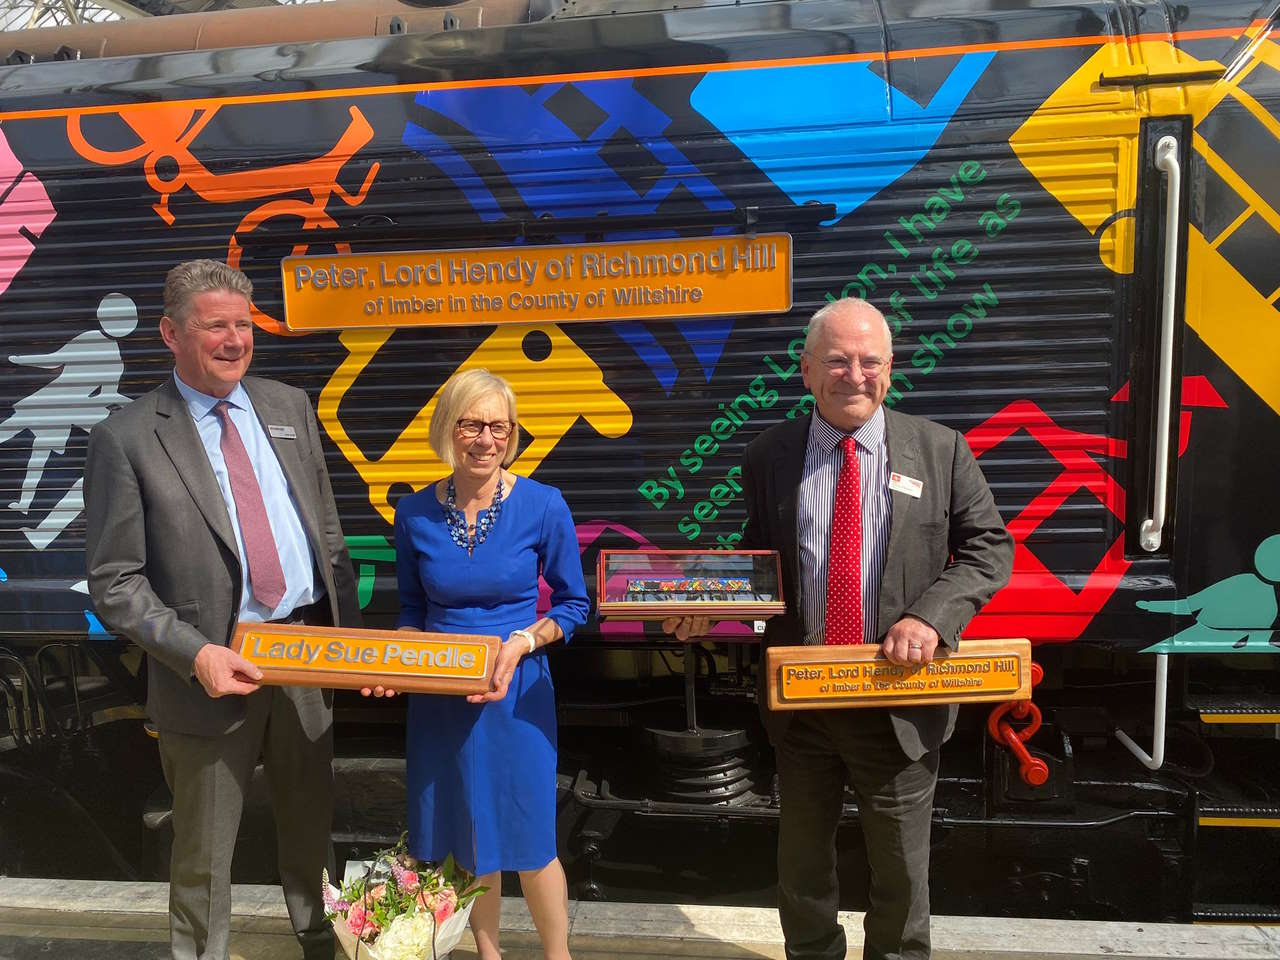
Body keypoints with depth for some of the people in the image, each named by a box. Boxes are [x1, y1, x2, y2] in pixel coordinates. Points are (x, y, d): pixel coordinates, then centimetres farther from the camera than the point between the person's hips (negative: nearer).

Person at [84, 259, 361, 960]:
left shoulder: (290, 407, 6)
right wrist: (196, 654, -20)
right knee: (203, 857, 14)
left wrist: (352, 637, 4)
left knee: (312, 830, 22)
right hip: (214, 667, -4)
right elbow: (114, 584, -7)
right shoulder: (126, 438, -8)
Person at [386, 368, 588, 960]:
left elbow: (573, 604, -2)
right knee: (466, 837, 15)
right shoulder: (415, 513, -4)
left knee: (529, 839, 6)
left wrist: (522, 642, -18)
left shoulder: (542, 505, -11)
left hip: (517, 691, -2)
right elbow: (412, 609, 9)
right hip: (439, 695, 3)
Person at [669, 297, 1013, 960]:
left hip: (899, 697, -1)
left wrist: (930, 615, -18)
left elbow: (989, 548, -2)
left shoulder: (940, 449, -3)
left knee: (900, 867, 18)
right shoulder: (769, 455, 0)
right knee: (802, 857, 21)